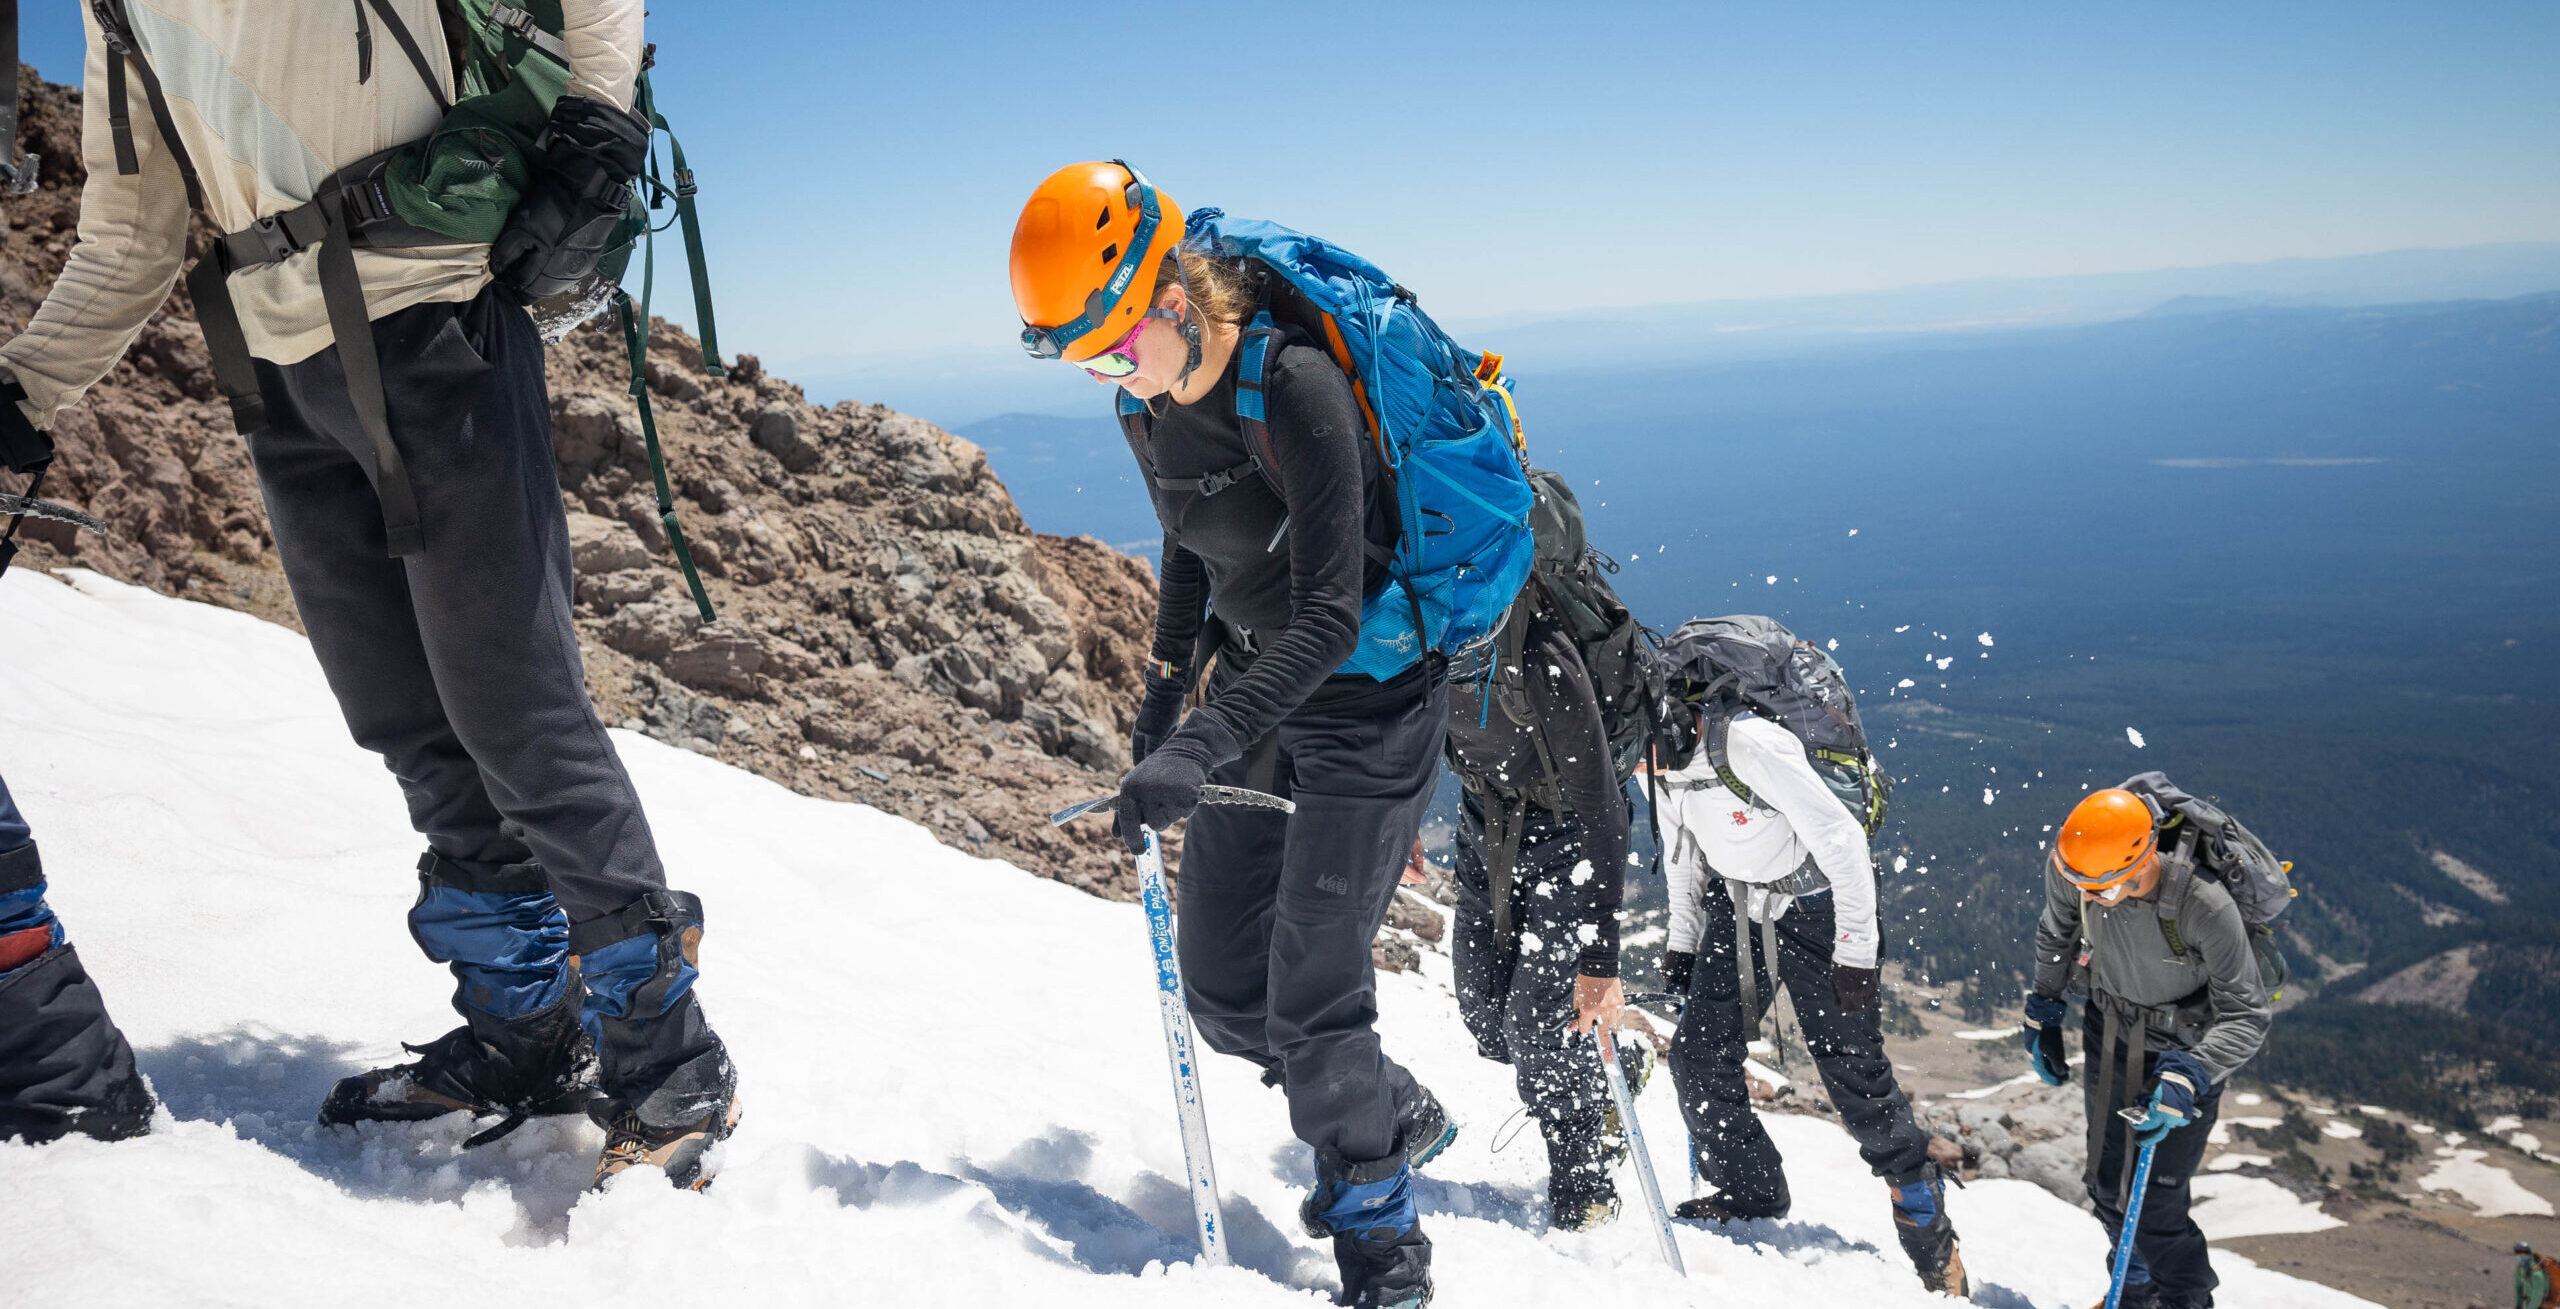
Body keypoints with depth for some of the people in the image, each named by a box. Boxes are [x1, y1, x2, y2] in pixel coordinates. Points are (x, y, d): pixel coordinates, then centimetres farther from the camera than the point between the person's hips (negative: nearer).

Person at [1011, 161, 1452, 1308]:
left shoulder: (1295, 387, -26)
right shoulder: (1148, 405, -1)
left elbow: (1330, 618, -28)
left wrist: (1199, 746, -35)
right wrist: (1164, 693, 11)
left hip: (1368, 695, -8)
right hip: (1257, 691, 8)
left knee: (1311, 988, -9)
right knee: (1220, 985, 8)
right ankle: (1398, 1115, 32)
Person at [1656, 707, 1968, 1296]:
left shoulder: (1750, 746, -33)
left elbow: (1842, 839, -26)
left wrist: (1857, 952, -23)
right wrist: (1682, 941, 11)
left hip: (1814, 907, -7)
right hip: (1734, 903, 7)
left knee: (1854, 1071, -5)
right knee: (1698, 1054, 0)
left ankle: (1931, 1236, 13)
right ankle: (1750, 1191, 20)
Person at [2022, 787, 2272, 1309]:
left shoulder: (2204, 906, -36)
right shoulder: (2069, 864, -23)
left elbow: (2247, 1017, -27)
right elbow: (2056, 932, 1)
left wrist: (2188, 1075, -40)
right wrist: (2042, 1014, 5)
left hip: (2186, 1047, -5)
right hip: (2110, 1030, 5)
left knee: (2154, 1207, -3)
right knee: (2107, 1186, 17)